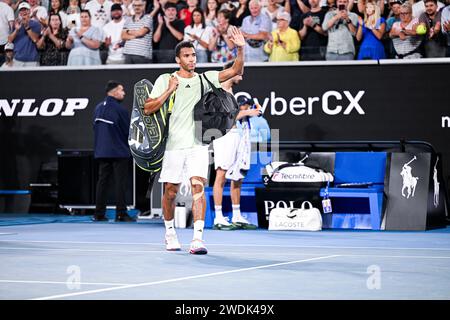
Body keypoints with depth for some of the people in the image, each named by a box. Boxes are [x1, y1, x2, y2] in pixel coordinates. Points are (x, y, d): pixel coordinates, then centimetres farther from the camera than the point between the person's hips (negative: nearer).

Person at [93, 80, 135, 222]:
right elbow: (128, 131, -8)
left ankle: (99, 214, 9)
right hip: (119, 152, -6)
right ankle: (121, 214, -3)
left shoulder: (98, 108, 8)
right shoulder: (120, 109, -13)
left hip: (101, 151, 6)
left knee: (102, 182, 9)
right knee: (120, 183, -2)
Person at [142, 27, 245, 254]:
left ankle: (197, 238, -21)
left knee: (198, 186, -15)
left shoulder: (205, 78, 9)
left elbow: (235, 71, 2)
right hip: (173, 144, 0)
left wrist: (240, 48, -14)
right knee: (170, 192, 7)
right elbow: (148, 109, -1)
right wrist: (169, 91, -11)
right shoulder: (165, 80, 4)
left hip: (198, 144, 0)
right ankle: (170, 232, 30)